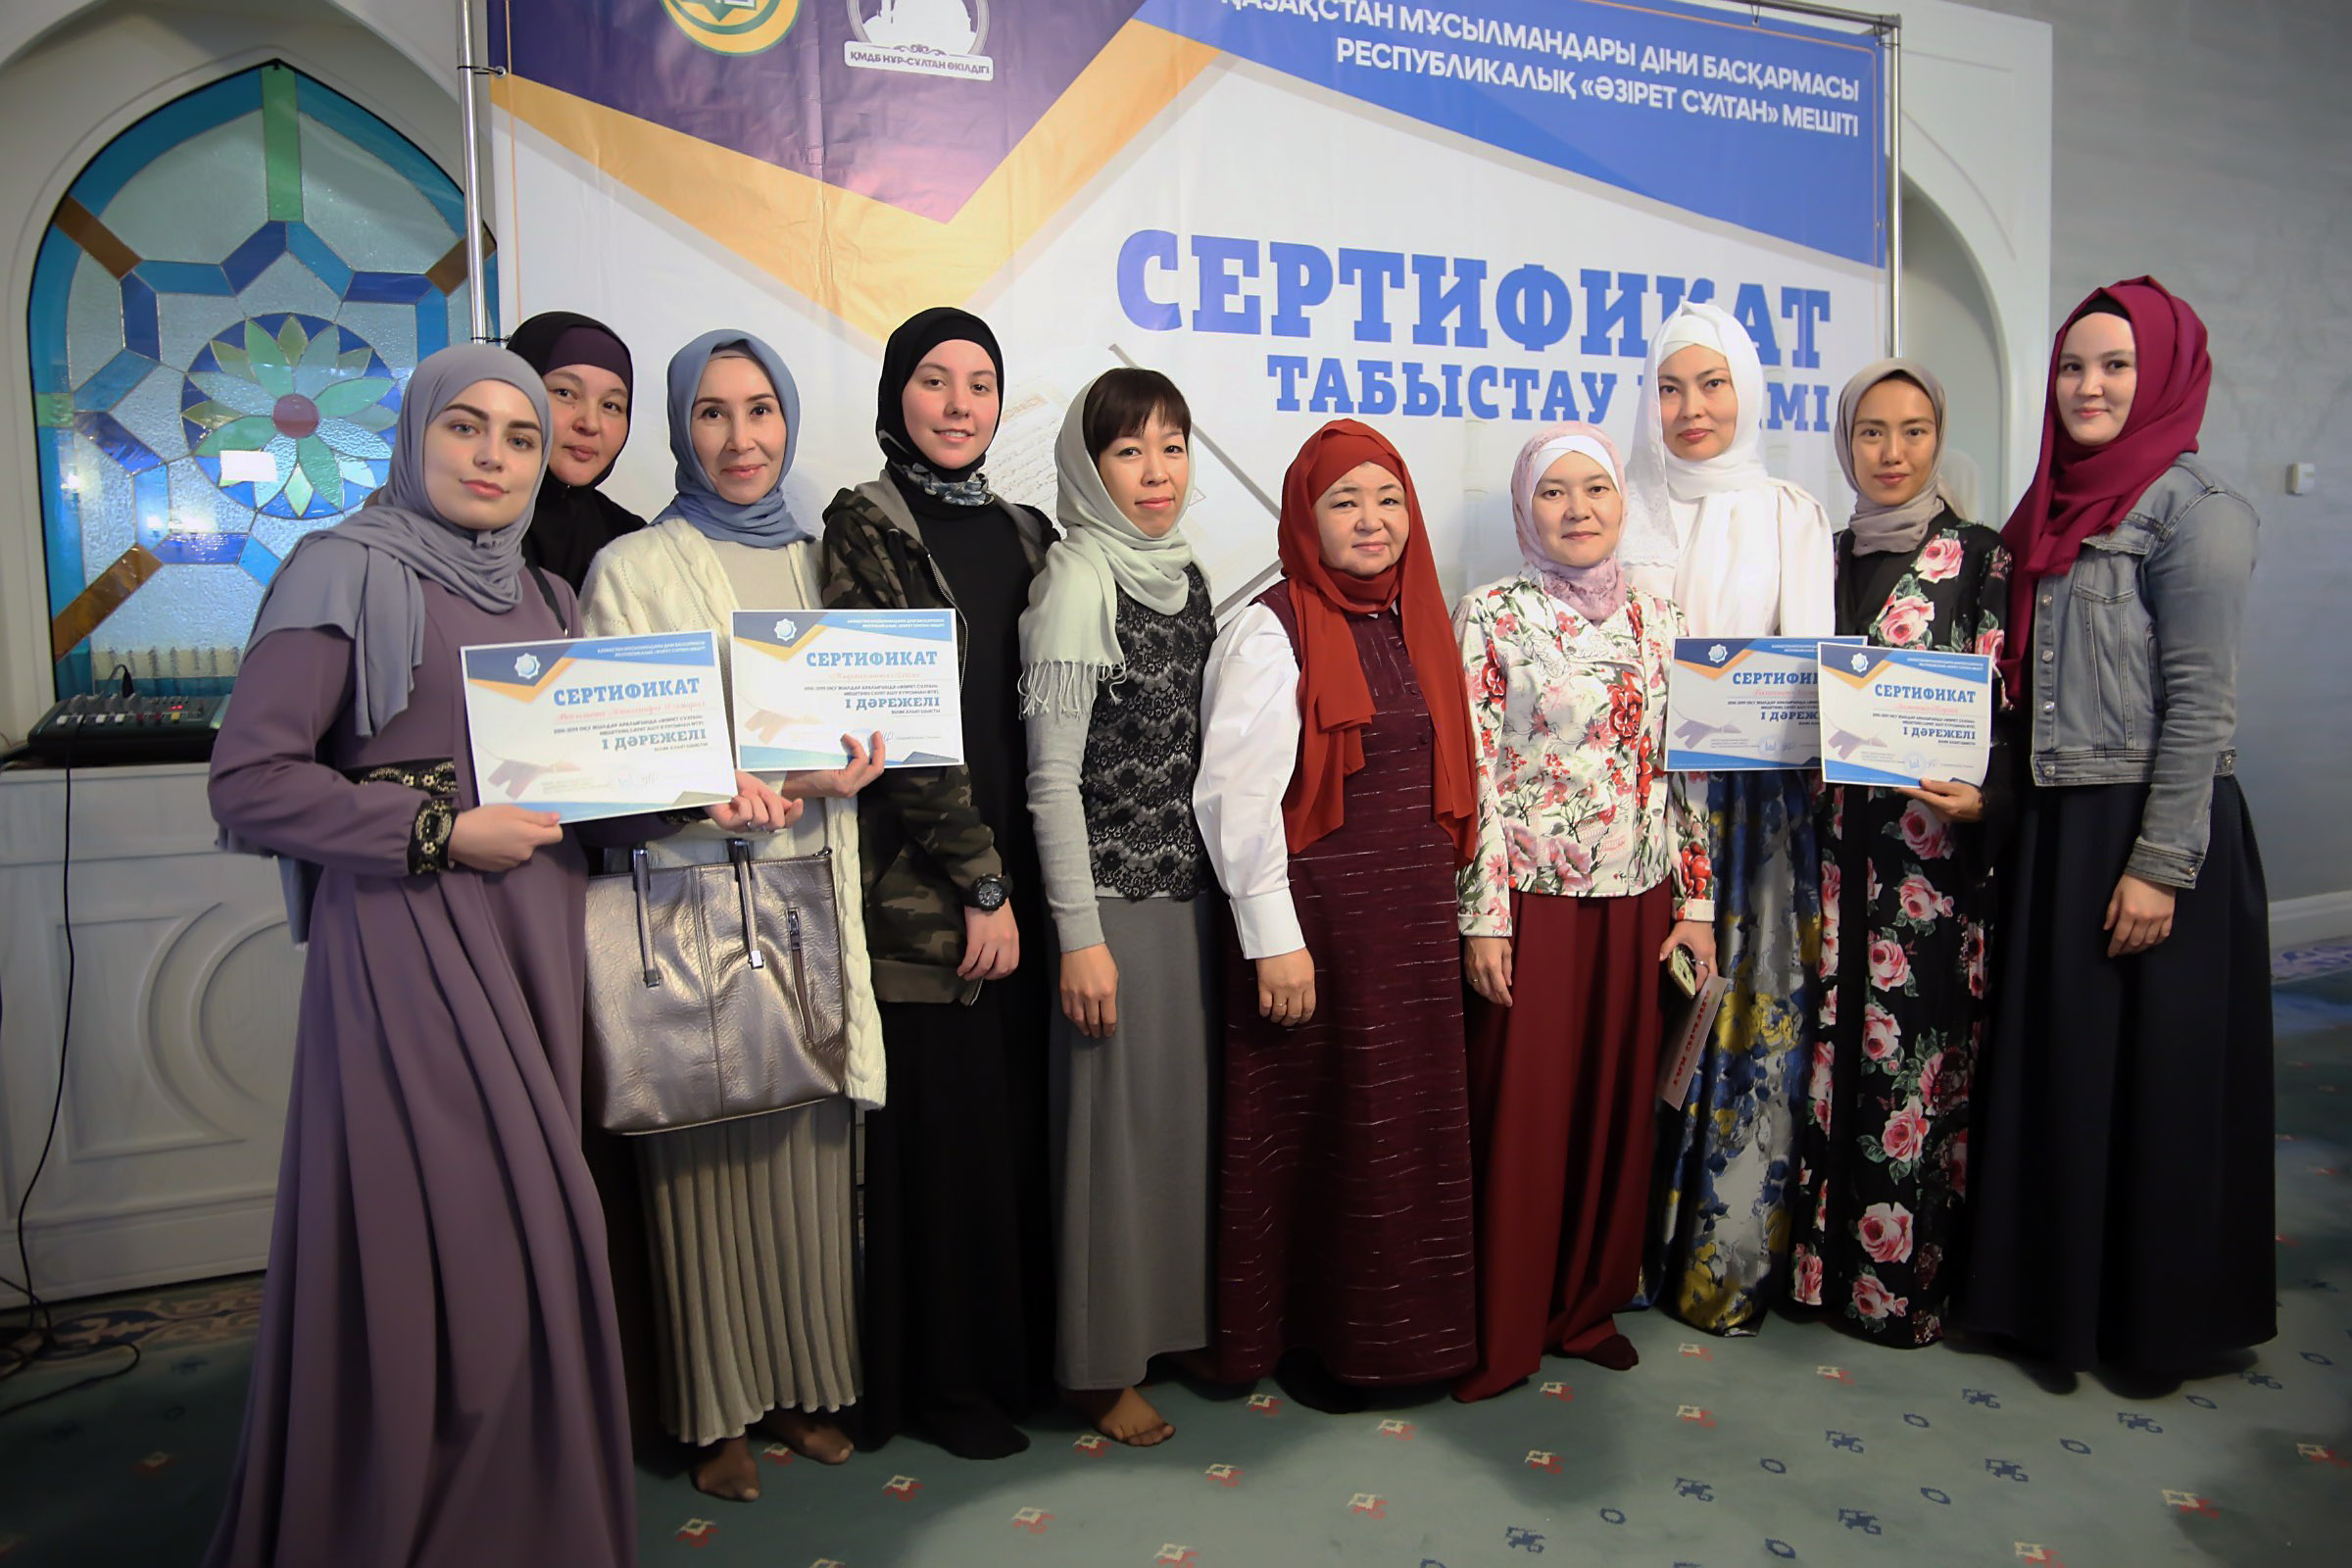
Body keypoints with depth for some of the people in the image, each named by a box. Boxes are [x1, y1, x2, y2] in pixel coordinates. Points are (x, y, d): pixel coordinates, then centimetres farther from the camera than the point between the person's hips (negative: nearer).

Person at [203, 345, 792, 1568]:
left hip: (538, 930, 6)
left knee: (527, 1236, 10)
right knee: (433, 1246, -4)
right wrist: (442, 833, -15)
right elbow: (248, 781, -9)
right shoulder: (350, 572, -3)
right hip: (409, 933, -6)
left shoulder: (543, 595, 16)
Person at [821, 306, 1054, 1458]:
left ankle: (1018, 1351, 30)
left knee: (1015, 1112, 12)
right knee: (938, 1121, 3)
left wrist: (1024, 882, 4)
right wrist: (981, 880, -13)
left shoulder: (1022, 532, 14)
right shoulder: (866, 528, -4)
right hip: (919, 886, -5)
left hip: (1017, 880, 6)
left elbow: (1039, 710, 13)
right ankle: (940, 1380, 21)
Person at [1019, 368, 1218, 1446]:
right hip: (1115, 896, -7)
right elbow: (1051, 777, -13)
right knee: (1116, 1113, 3)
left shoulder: (1187, 572, 10)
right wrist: (1078, 936, -15)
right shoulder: (1077, 578, -11)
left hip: (1193, 886, 7)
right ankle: (1101, 1364, 21)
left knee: (1190, 1101, 14)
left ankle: (1179, 1319, 34)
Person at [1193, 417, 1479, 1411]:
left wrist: (1446, 903, 13)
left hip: (1413, 919, 7)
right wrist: (1273, 937, -18)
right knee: (1316, 1130, 5)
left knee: (1411, 1123, 13)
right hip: (1316, 919, -7)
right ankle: (1302, 1337, 24)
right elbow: (1234, 794, -16)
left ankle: (1400, 1327, 32)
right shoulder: (1272, 632, -10)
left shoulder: (1411, 623, 12)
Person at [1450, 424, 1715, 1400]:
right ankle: (1502, 1331, 17)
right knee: (1520, 1110, 2)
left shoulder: (1654, 618, 9)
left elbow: (1683, 764, 11)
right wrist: (1483, 917, -12)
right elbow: (1474, 773, -8)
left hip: (1637, 901, 5)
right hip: (1534, 900, -4)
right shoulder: (1492, 617, -5)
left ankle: (1589, 1303, 29)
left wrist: (1696, 900, 7)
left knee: (1619, 1103, 11)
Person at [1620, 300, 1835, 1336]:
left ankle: (1728, 1257, 14)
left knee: (1749, 1010, 0)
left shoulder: (1791, 516, 9)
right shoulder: (1624, 510, 9)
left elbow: (1811, 653, -1)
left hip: (1753, 799, 0)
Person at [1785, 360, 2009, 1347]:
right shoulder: (1823, 556, 13)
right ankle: (1824, 1255, 20)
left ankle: (1909, 1275, 14)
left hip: (1933, 846, -4)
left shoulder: (1983, 560, 0)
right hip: (1834, 837, 4)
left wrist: (1984, 798, -20)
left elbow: (2005, 704, -4)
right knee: (1832, 1042, 7)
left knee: (1919, 1051, -1)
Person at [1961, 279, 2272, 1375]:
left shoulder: (2193, 509, -10)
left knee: (2152, 1074, 4)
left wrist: (2161, 864, -18)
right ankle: (2055, 1294, 29)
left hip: (2152, 830, -7)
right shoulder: (2056, 510, 13)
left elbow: (2202, 704, -15)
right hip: (2056, 824, 8)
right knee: (2056, 1061, 14)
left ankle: (2158, 1315, 22)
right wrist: (2017, 813, 12)